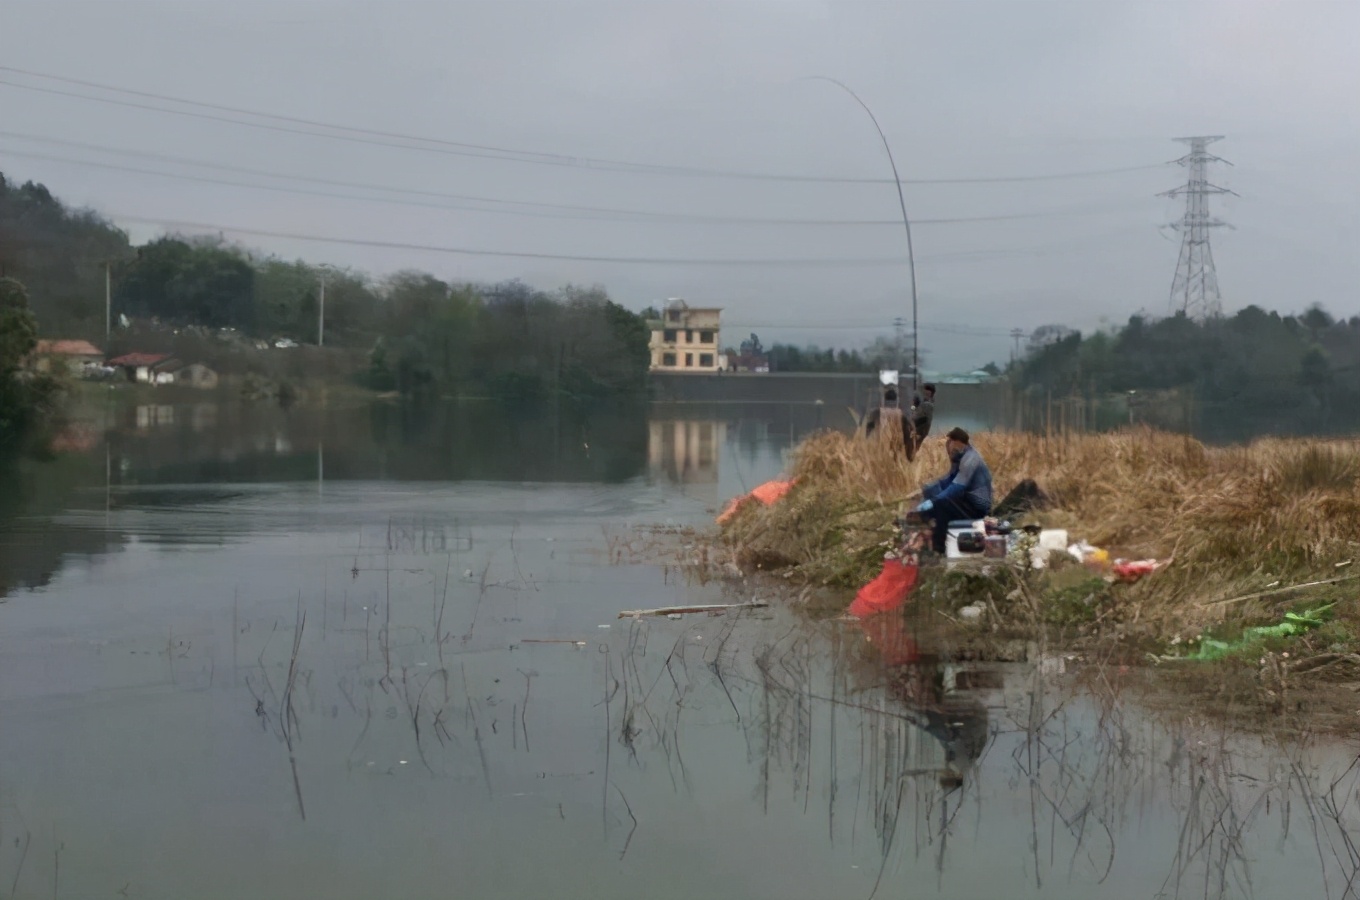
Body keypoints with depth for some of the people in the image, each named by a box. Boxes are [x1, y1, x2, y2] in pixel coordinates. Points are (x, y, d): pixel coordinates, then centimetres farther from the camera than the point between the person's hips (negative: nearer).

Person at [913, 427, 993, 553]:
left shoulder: (970, 459, -22)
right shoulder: (960, 457, 7)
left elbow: (956, 489, -29)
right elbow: (948, 481, 12)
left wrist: (931, 502, -34)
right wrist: (923, 491, 0)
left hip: (977, 506, -10)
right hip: (968, 501, 10)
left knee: (940, 503, -30)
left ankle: (939, 547, -20)